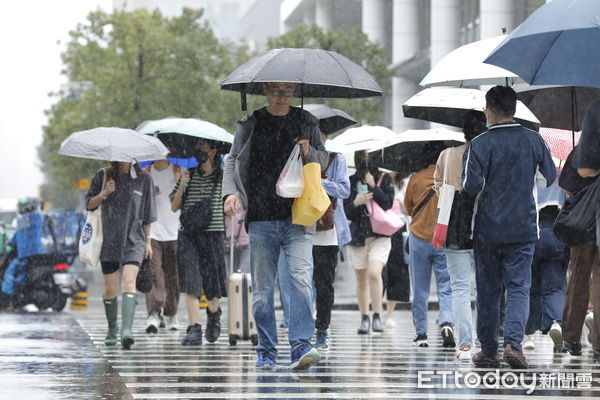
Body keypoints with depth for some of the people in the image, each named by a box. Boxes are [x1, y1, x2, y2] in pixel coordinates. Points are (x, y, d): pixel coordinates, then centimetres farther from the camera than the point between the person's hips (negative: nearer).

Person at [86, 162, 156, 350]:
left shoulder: (144, 179, 4)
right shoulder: (103, 176, 6)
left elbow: (147, 214, 9)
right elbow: (89, 204, 6)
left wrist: (148, 241, 8)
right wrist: (104, 193, -12)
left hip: (134, 241, -2)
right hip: (109, 240, 2)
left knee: (129, 281, -21)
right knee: (110, 289, 6)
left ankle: (127, 329, -32)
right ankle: (112, 329, 28)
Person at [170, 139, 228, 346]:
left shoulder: (222, 176, 3)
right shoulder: (189, 175, 9)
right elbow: (174, 207, 10)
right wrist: (182, 185, -5)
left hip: (213, 233, -1)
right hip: (188, 234, 1)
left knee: (212, 283, 6)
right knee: (190, 282, -10)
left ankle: (213, 314, 38)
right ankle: (194, 329, -14)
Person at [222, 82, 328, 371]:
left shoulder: (306, 123, 11)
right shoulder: (250, 125, 8)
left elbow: (324, 161, 18)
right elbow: (233, 160, 13)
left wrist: (309, 153, -4)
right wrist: (230, 192, -4)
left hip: (298, 219, -1)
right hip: (261, 219, 1)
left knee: (300, 279, -17)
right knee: (262, 288, 3)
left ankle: (301, 346, -18)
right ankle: (266, 352, 11)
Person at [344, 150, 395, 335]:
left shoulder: (383, 178, 3)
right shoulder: (351, 182, 7)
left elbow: (389, 204, -7)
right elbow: (346, 212, 4)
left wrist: (373, 187, -14)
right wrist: (355, 203, -17)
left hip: (379, 236, -3)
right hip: (357, 235, 3)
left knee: (374, 273, -21)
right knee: (361, 280, 6)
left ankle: (377, 316, -15)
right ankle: (364, 318, 17)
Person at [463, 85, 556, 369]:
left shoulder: (479, 144, -9)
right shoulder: (533, 140, 0)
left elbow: (472, 186, -16)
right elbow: (549, 178, 9)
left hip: (487, 228, -1)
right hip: (523, 228, 1)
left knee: (487, 289, 9)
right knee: (519, 287, 1)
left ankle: (488, 349, 13)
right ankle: (513, 342, -18)